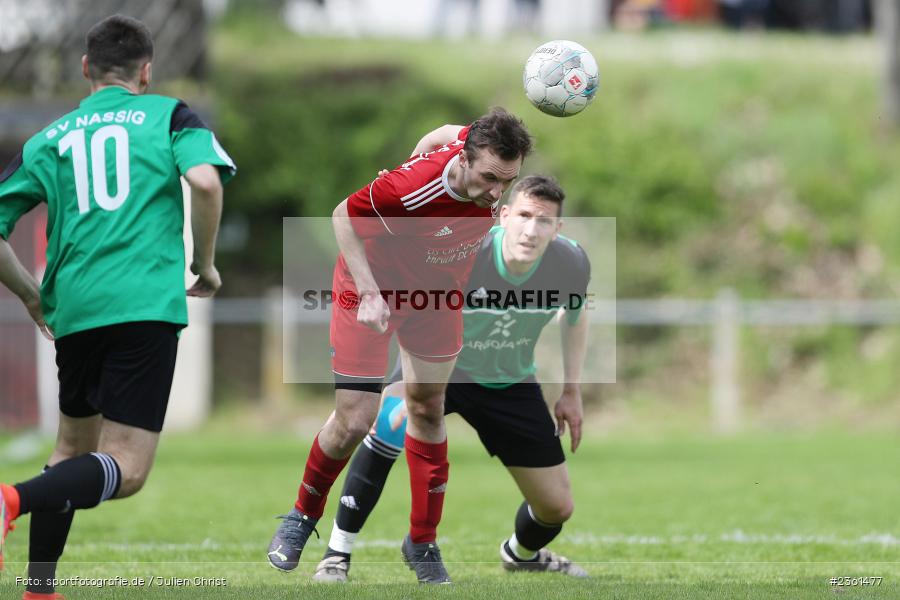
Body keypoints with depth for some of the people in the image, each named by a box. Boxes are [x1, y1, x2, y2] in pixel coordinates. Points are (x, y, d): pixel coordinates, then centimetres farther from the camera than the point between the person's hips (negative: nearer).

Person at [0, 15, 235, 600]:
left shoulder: (49, 139, 17)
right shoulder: (168, 115, 9)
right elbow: (205, 180, -11)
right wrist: (206, 265, 3)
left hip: (74, 311, 4)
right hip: (147, 305, -4)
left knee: (73, 448, 24)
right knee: (125, 471, -7)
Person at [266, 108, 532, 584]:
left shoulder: (492, 160, -22)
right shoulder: (413, 186, -40)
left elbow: (447, 132, 1)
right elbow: (344, 215, -23)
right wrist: (369, 293, -28)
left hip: (436, 294, 6)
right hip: (372, 288, -5)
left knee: (427, 409, 11)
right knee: (354, 422, -8)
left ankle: (422, 542, 25)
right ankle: (303, 516, 20)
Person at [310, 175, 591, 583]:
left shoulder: (572, 264, -21)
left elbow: (575, 315, 2)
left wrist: (572, 392, 3)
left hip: (510, 383, 4)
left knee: (557, 507, 5)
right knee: (386, 427, -36)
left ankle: (523, 553, 45)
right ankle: (337, 556, -20)